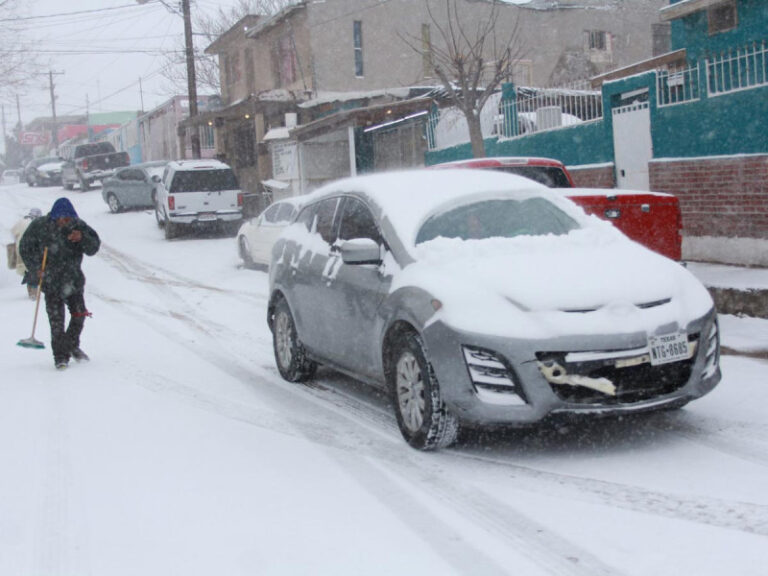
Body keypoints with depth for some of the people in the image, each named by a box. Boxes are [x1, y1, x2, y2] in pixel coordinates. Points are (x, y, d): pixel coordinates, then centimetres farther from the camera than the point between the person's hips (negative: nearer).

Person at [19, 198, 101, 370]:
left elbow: (93, 248, -5)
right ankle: (60, 356, 2)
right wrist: (36, 269, -8)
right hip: (51, 281, -3)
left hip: (74, 280, 3)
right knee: (56, 320, -7)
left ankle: (72, 346, 34)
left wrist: (82, 238, -26)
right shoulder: (39, 226, -9)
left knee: (79, 314, 10)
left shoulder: (78, 226, -5)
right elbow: (25, 248, 3)